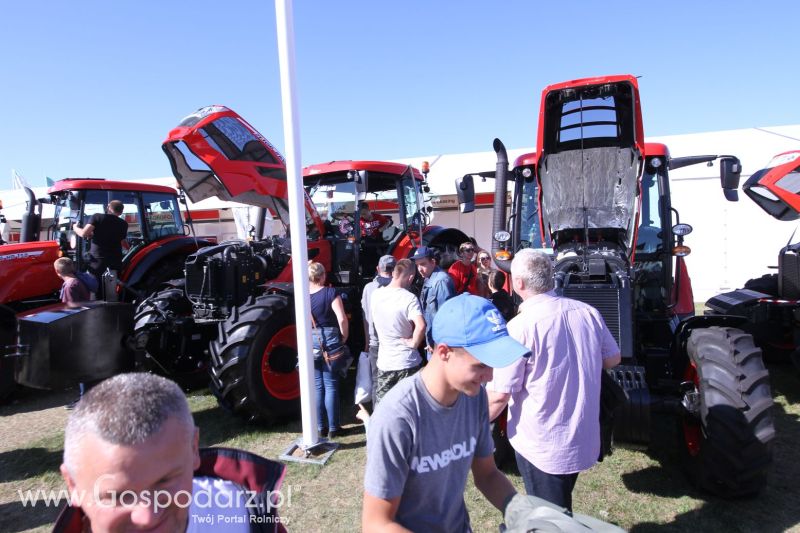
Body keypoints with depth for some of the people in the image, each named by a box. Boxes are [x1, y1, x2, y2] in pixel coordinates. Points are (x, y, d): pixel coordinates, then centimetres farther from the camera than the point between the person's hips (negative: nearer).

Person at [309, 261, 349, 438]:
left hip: (311, 344, 3)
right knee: (331, 386, 5)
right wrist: (344, 337, -3)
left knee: (317, 387, 11)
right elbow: (342, 319, -17)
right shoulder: (330, 293, -10)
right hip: (330, 341, -3)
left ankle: (321, 428, 18)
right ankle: (333, 428, 12)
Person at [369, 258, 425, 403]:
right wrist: (414, 343, -14)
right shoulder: (409, 298, -17)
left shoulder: (375, 295, -2)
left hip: (384, 362, 4)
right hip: (407, 363, -3)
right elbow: (420, 326, -31)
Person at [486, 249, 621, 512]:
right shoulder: (589, 312, -7)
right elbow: (612, 359, 8)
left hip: (541, 446, -6)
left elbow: (500, 394, -21)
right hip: (584, 439, 6)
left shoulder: (520, 327, -25)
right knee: (562, 510, 28)